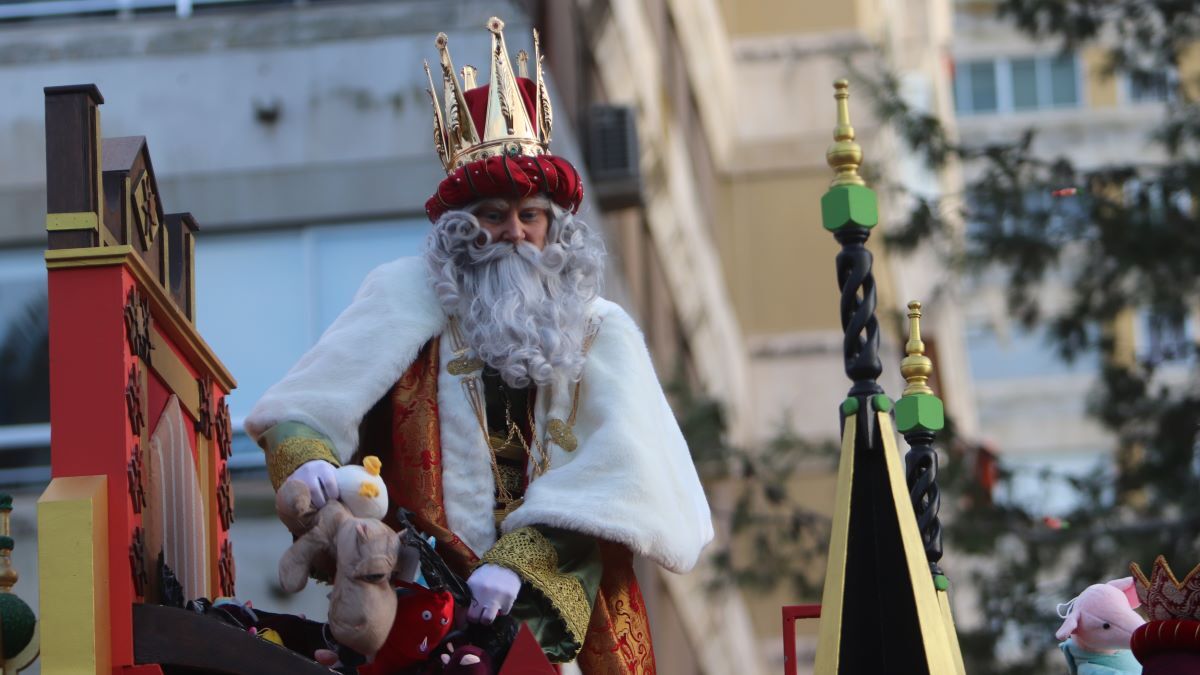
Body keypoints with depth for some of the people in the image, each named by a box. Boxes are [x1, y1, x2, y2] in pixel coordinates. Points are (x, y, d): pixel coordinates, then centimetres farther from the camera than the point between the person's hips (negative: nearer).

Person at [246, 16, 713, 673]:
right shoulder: (408, 295, 10)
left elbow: (612, 470, -2)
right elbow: (308, 404, 3)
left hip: (559, 574, 2)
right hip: (424, 573, -1)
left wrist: (519, 562, -16)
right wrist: (307, 458, -21)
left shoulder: (598, 329, 12)